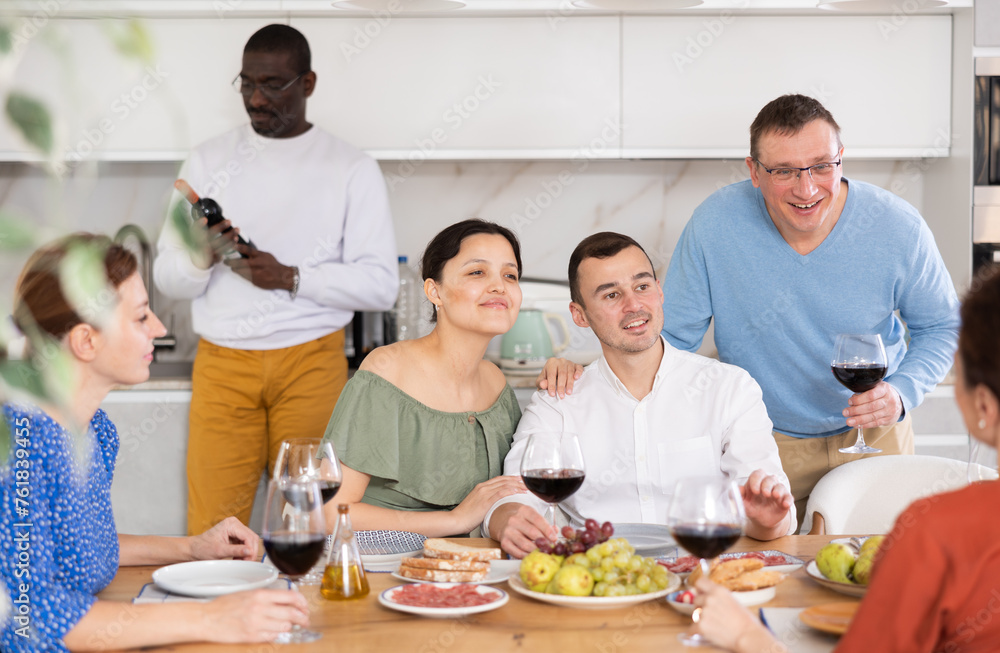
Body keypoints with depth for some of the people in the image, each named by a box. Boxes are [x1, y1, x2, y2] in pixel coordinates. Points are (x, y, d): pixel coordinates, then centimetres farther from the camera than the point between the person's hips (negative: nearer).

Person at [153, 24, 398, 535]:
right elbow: (167, 279, 7)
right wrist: (201, 258, -15)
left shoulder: (352, 170, 6)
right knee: (211, 526, -4)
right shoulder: (208, 161, 11)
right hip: (222, 363, 1)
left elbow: (380, 284, -2)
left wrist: (291, 277, -14)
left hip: (311, 361, -1)